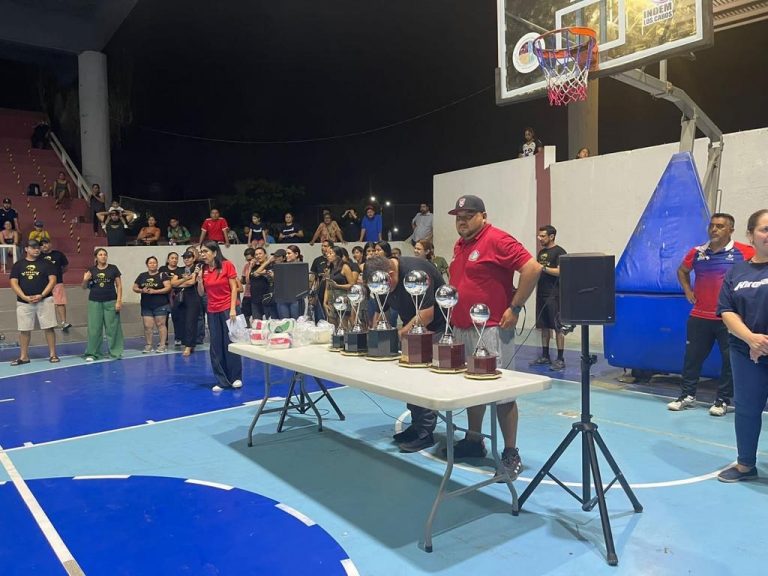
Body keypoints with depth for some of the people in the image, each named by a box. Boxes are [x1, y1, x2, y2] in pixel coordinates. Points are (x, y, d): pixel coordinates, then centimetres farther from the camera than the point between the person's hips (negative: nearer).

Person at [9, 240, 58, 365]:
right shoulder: (18, 265, 7)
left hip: (44, 300, -2)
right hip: (24, 302, 2)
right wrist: (25, 297, -11)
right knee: (24, 330, 6)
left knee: (48, 328, -2)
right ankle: (23, 356, 15)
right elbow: (14, 283, 1)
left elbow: (52, 280, -2)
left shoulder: (45, 263, 4)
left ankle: (52, 354, 5)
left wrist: (41, 295, -12)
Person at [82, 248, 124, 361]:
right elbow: (84, 287, 11)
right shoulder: (91, 270, 6)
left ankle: (115, 352, 11)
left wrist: (119, 300, -6)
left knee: (112, 327, 2)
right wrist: (85, 280, -10)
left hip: (110, 302, -1)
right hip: (94, 302, 1)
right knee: (94, 328, 3)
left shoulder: (113, 268, 2)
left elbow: (119, 285, 2)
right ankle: (92, 353, 11)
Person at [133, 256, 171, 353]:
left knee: (160, 324, -2)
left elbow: (168, 287, -10)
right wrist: (141, 290, -7)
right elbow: (135, 288, 14)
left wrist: (155, 291, -17)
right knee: (147, 326, 3)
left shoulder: (162, 275, -1)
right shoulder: (142, 276, 11)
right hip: (146, 306, 4)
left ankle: (162, 345, 3)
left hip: (160, 305, -3)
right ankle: (148, 346, 12)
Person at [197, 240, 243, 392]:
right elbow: (201, 293, 8)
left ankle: (236, 378, 12)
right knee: (216, 347, 5)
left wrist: (233, 309, -14)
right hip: (213, 311, 5)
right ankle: (222, 381, 13)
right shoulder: (203, 270, 5)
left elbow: (234, 288, -7)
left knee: (230, 344, 0)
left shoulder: (227, 265, -6)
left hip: (228, 309, -4)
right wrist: (199, 280, -10)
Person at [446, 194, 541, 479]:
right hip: (461, 330, 9)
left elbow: (532, 268, -19)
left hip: (491, 330, -8)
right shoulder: (460, 245, 15)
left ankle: (511, 453, 9)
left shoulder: (497, 240, -12)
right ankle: (474, 440, 31)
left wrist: (515, 307, -17)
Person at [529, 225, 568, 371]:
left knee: (557, 327, -6)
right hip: (541, 294, 8)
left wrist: (542, 268, -17)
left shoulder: (559, 252, -5)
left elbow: (560, 271, -17)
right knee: (544, 326, 11)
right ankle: (545, 356, 18)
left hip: (554, 295, -8)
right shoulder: (541, 252, 18)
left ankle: (560, 359, -3)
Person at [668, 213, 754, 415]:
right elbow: (682, 271, 22)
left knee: (730, 360, 5)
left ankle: (723, 400, 19)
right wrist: (687, 290, 8)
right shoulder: (697, 253, 4)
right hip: (699, 317, 3)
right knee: (692, 357, 9)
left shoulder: (743, 252, -7)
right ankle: (687, 395, 21)